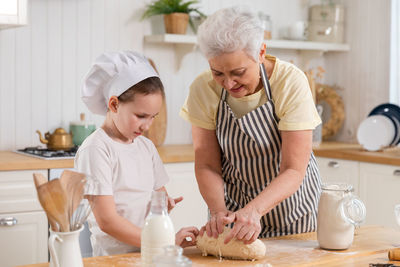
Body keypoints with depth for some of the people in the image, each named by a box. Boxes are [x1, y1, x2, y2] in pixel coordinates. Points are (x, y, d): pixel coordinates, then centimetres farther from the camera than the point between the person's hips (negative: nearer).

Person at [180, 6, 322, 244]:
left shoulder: (291, 82, -24)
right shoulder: (203, 89, -17)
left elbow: (294, 170, -26)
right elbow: (207, 165, -13)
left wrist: (254, 210, -42)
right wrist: (219, 211, -31)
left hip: (289, 202, -1)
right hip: (232, 206, 1)